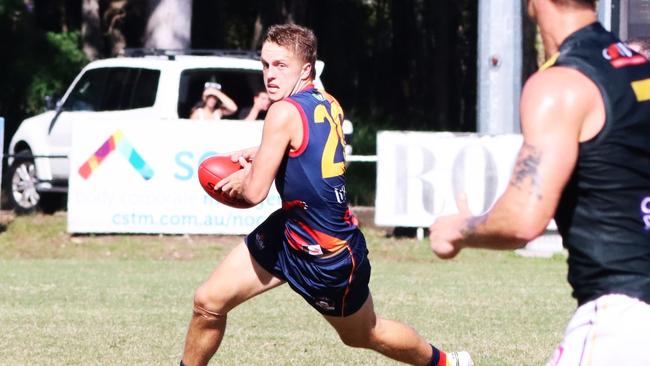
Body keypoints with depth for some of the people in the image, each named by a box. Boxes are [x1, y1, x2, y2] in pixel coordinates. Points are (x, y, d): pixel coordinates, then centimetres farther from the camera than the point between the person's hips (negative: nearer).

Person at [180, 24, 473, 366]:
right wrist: (256, 155, 9)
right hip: (287, 230, 8)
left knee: (363, 335, 16)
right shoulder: (328, 104, -1)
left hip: (328, 257, -8)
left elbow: (255, 192, -26)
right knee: (208, 302, 1)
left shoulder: (285, 112, -26)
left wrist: (243, 180, -3)